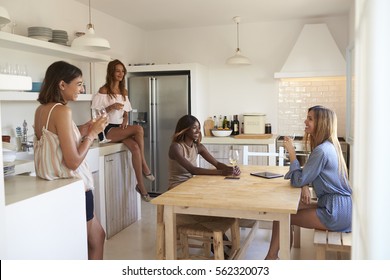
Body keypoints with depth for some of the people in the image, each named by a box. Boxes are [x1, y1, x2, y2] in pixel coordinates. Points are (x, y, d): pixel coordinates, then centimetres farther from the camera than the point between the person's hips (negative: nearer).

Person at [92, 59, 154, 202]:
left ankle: (141, 185, -22)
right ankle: (145, 165, -18)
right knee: (139, 129, -30)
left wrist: (125, 119, -5)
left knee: (135, 147, -27)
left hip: (122, 128, 5)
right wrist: (111, 107, -20)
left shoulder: (124, 91, 16)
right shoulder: (104, 90, -3)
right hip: (109, 129, -5)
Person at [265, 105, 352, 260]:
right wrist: (305, 186, -5)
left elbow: (298, 181, -18)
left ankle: (271, 257, 10)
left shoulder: (322, 151, -21)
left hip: (334, 213, -10)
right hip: (340, 207, 10)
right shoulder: (330, 146, 10)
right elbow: (308, 175, 16)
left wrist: (291, 153, -12)